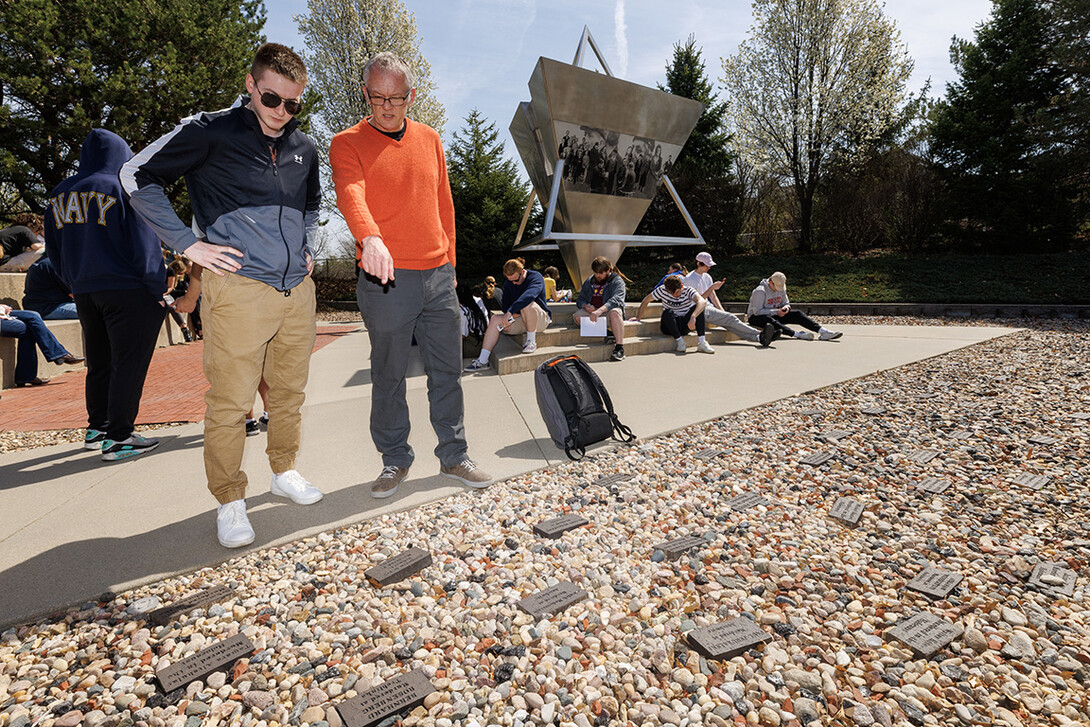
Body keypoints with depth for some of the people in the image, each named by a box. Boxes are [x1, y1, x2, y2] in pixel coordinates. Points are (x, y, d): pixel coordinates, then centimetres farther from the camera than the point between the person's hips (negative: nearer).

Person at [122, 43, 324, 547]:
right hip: (238, 288, -5)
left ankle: (284, 471, 31)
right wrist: (188, 243, -5)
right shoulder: (212, 132, -2)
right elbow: (138, 175, 0)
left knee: (290, 392, 13)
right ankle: (230, 501, 12)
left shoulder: (304, 147, 15)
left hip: (297, 289, 5)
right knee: (230, 403, -3)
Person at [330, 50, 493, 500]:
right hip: (386, 279, -4)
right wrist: (370, 239, -40)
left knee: (447, 371, 8)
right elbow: (350, 196, -20)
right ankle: (395, 461, 22)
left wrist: (448, 260, 13)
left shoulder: (430, 140, 14)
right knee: (388, 376, 5)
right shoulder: (347, 144, 0)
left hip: (438, 276, 4)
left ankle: (454, 457, 22)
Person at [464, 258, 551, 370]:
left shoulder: (536, 277, -15)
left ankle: (531, 341, -19)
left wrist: (510, 311, -43)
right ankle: (483, 361, -20)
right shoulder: (508, 284, 6)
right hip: (519, 319, 6)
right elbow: (505, 305, 4)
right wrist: (514, 314, -20)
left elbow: (529, 295, -35)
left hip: (541, 319, -6)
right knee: (495, 319, -15)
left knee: (527, 304, -36)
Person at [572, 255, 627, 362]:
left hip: (607, 311, -4)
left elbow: (616, 300, -19)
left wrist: (599, 310, -36)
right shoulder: (589, 281, 16)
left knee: (615, 312, -39)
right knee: (577, 316, -25)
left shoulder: (617, 281, -1)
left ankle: (619, 347, -40)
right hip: (591, 311, 5)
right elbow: (580, 300, 18)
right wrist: (586, 306, -9)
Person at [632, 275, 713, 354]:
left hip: (685, 324, 1)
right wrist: (638, 318, -3)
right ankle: (679, 341, -26)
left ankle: (701, 342, -32)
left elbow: (703, 302, -33)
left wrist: (693, 317, -50)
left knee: (698, 307, -26)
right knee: (667, 313, -33)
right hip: (670, 325, -1)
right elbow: (645, 300, 1)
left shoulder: (688, 290, -15)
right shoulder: (662, 290, -12)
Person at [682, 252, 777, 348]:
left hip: (709, 307, 7)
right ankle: (759, 335, -32)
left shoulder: (707, 277, 21)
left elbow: (712, 296, 21)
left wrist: (722, 311, 8)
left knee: (729, 321, -19)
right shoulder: (689, 279, -5)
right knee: (730, 318, -23)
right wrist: (712, 287, -20)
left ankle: (758, 338, -39)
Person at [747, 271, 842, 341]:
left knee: (797, 314, -13)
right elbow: (757, 311, -24)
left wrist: (786, 307, -12)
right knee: (769, 320, -43)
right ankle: (796, 334, -52)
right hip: (755, 317, -7)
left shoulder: (781, 289, 5)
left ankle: (823, 331, -24)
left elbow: (786, 303, 15)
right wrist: (776, 311, -26)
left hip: (774, 315, 7)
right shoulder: (760, 291, -19)